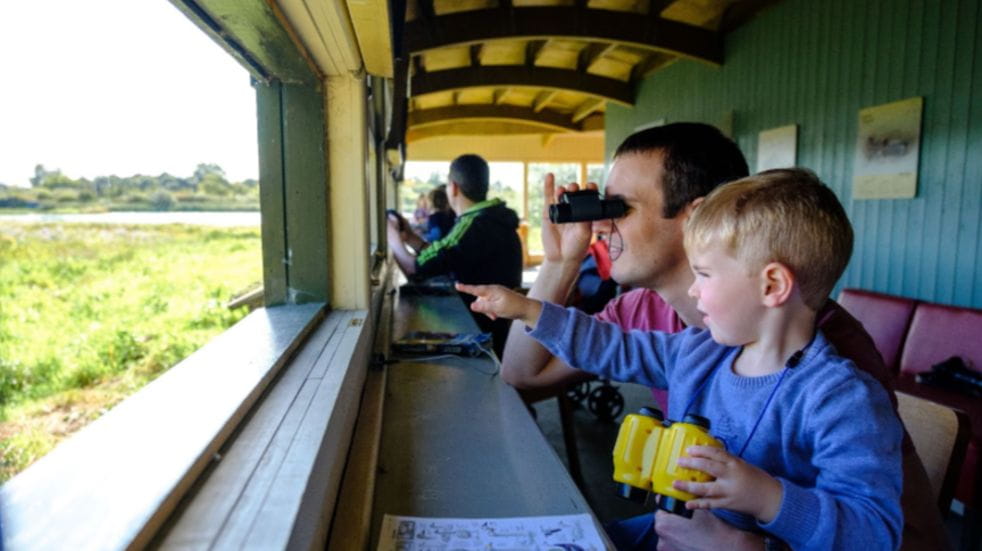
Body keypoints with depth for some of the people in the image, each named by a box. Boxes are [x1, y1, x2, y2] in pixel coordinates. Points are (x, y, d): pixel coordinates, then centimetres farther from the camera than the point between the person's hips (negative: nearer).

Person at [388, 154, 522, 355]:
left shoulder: (475, 226, -24)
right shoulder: (491, 219, 9)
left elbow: (414, 269, -22)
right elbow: (441, 259, 16)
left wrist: (393, 239, -3)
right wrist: (409, 237, 15)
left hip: (486, 334, -9)